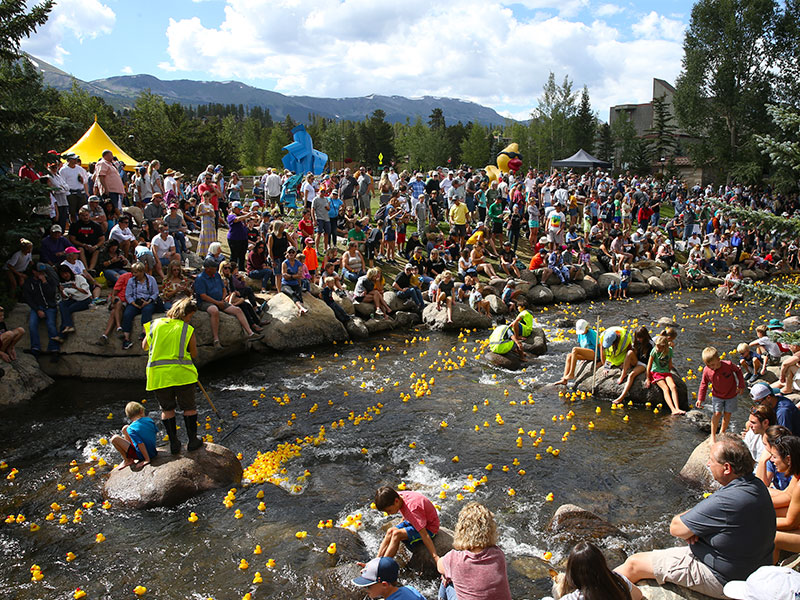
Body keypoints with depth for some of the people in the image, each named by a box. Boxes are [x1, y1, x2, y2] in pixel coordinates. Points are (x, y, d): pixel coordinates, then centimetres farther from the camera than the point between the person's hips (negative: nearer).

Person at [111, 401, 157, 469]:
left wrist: (147, 460, -20)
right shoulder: (149, 420, -6)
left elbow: (141, 444, -26)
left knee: (114, 438, -10)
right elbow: (155, 431, 9)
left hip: (142, 455, -7)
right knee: (125, 428, 13)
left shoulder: (131, 429, -21)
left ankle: (127, 460, 8)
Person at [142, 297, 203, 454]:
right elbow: (194, 355, 6)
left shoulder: (155, 324, 7)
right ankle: (192, 441, 17)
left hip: (158, 375, 3)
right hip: (182, 374, -3)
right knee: (189, 407, 13)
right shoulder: (188, 330, -2)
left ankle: (173, 443, 16)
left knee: (167, 409, 16)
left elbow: (144, 346, 18)